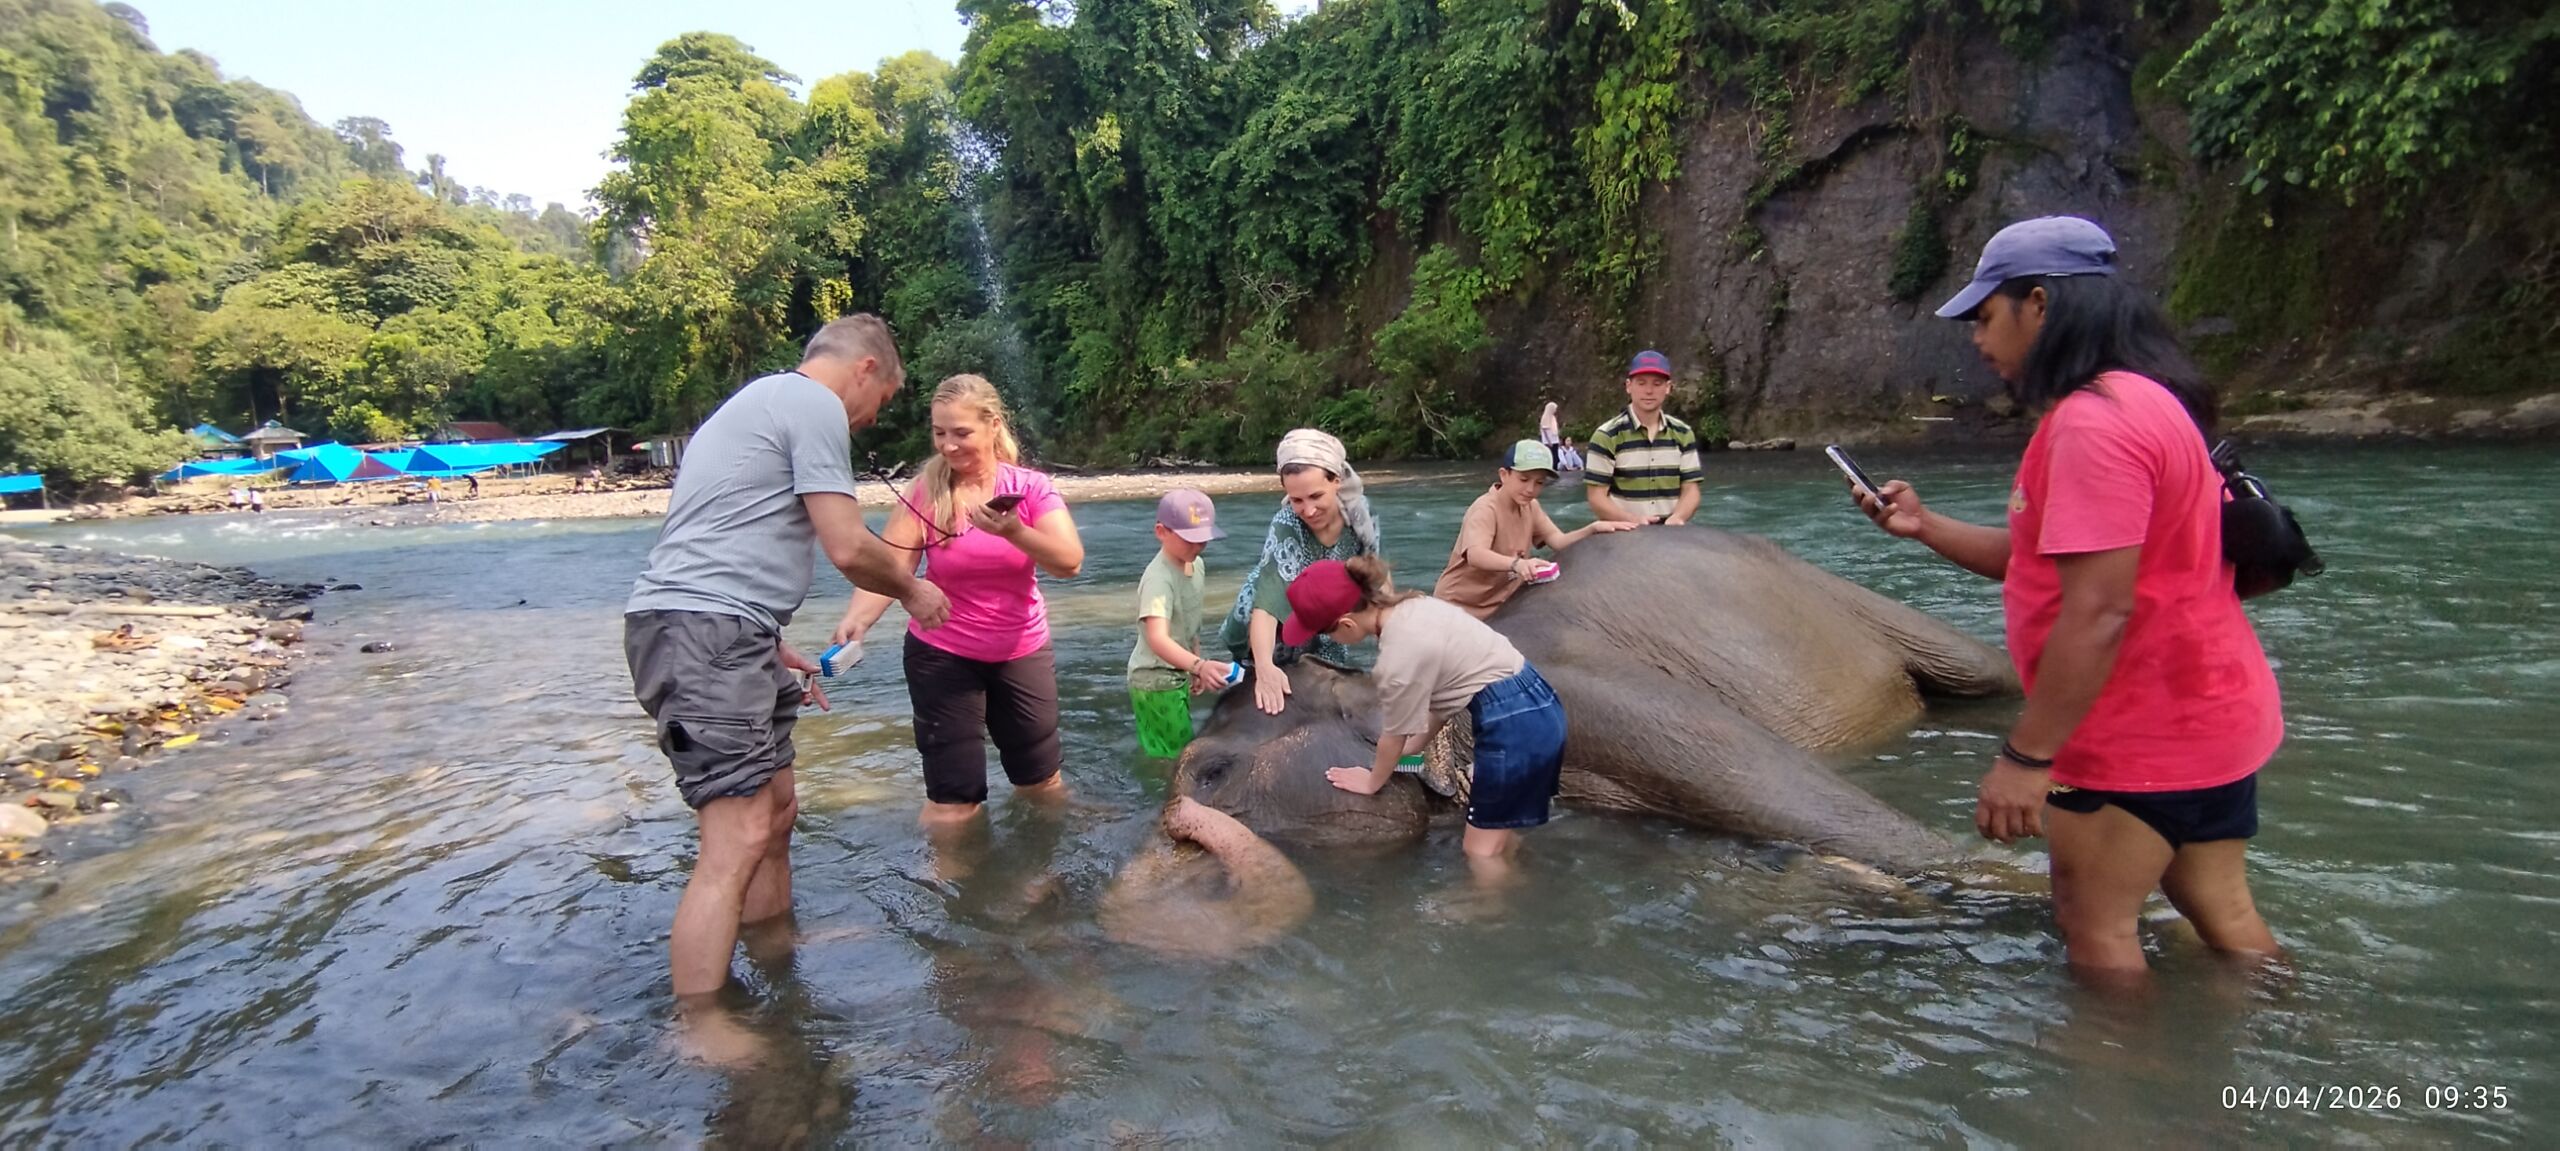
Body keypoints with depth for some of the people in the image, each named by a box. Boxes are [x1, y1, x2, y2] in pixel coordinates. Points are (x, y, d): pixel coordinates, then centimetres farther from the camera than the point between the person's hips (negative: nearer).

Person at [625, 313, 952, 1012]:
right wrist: (913, 589, 7)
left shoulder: (761, 400, 26)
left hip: (709, 636, 11)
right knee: (739, 838, -13)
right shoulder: (816, 405, -6)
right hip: (706, 632, -11)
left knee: (776, 808, 17)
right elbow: (848, 548, -13)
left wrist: (770, 648, 27)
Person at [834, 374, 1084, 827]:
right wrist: (856, 619, -40)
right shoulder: (924, 493, -12)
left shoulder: (1031, 487, -10)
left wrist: (1014, 531, -40)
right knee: (952, 800, -1)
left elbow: (1070, 563, -22)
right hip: (942, 655, -1)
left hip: (1022, 652, 2)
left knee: (1042, 783, 17)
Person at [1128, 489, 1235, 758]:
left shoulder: (1197, 565, 1)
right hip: (1155, 680, -9)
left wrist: (1196, 667, 17)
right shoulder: (1158, 579, -27)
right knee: (1177, 756, -5)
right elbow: (1157, 639, -40)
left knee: (1181, 749, 19)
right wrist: (1199, 665, -53)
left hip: (1177, 676, 9)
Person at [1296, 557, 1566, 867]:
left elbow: (1394, 735, -5)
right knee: (1499, 839, 22)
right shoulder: (1412, 608, 4)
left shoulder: (1400, 654, -21)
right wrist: (1418, 743, 27)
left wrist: (1372, 782, 14)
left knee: (1481, 852, 6)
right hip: (1535, 705, 9)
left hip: (1515, 724, -9)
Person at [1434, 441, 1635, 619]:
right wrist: (1517, 563, -58)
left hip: (1498, 604, 7)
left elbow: (1558, 541, -2)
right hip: (1459, 607, -7)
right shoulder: (1485, 509, -23)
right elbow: (1475, 555, -41)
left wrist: (1593, 528, -18)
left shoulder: (1530, 506, 3)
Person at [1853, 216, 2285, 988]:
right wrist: (1925, 526, 4)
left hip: (2140, 734, -10)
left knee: (2095, 929, 5)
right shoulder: (2144, 403, 12)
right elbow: (2055, 562, 12)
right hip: (2213, 717, 10)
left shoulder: (2093, 422, -22)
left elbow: (2098, 611, -28)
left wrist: (2026, 754, -24)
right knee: (2223, 916, 21)